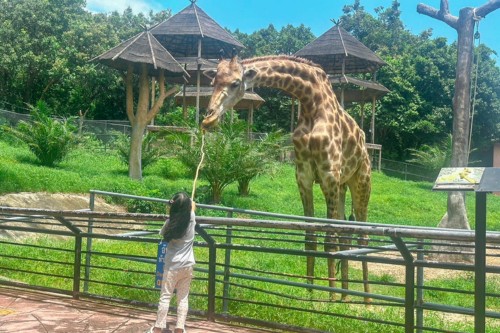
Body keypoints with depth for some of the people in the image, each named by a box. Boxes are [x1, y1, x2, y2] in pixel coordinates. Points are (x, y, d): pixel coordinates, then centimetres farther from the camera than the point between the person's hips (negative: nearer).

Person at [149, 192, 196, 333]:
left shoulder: (170, 222, -11)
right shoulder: (191, 220, -6)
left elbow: (162, 234, 11)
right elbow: (192, 207, 18)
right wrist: (191, 204, 39)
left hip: (172, 266, -2)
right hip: (187, 265, 2)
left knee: (165, 297, 6)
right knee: (183, 298, 9)